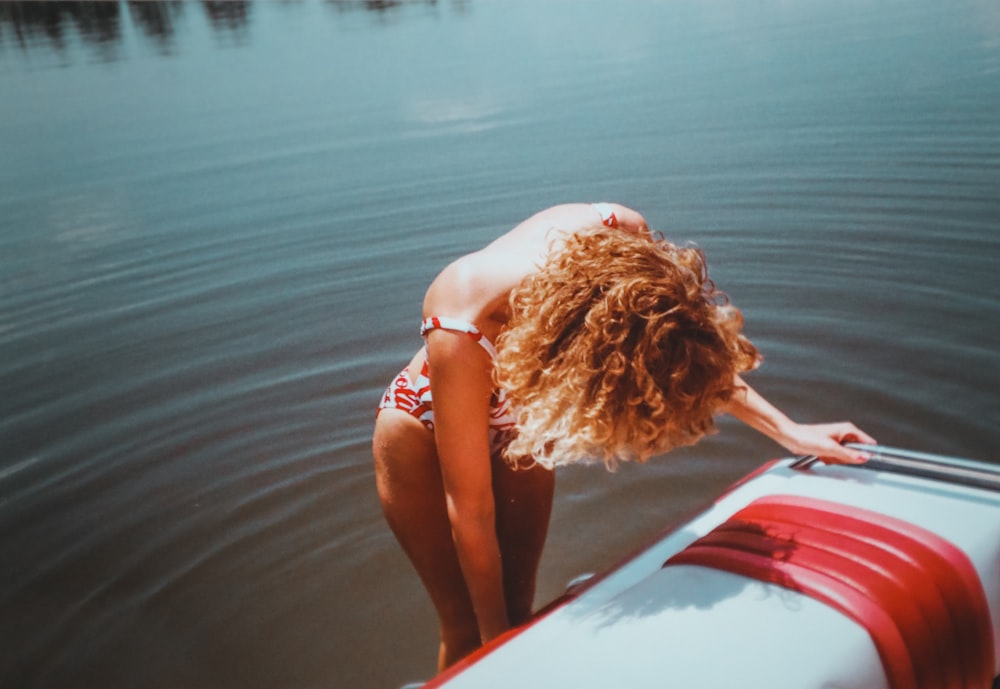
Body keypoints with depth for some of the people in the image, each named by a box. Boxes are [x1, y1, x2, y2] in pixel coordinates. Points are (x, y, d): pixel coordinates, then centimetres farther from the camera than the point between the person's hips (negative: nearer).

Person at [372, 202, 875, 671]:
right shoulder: (462, 336, -43)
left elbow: (701, 359, -10)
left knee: (518, 609, 8)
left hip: (512, 424, 4)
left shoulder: (625, 239, -32)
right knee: (469, 628, 1)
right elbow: (470, 513, -29)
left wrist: (788, 432, -12)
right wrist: (495, 637, -16)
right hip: (425, 435, -4)